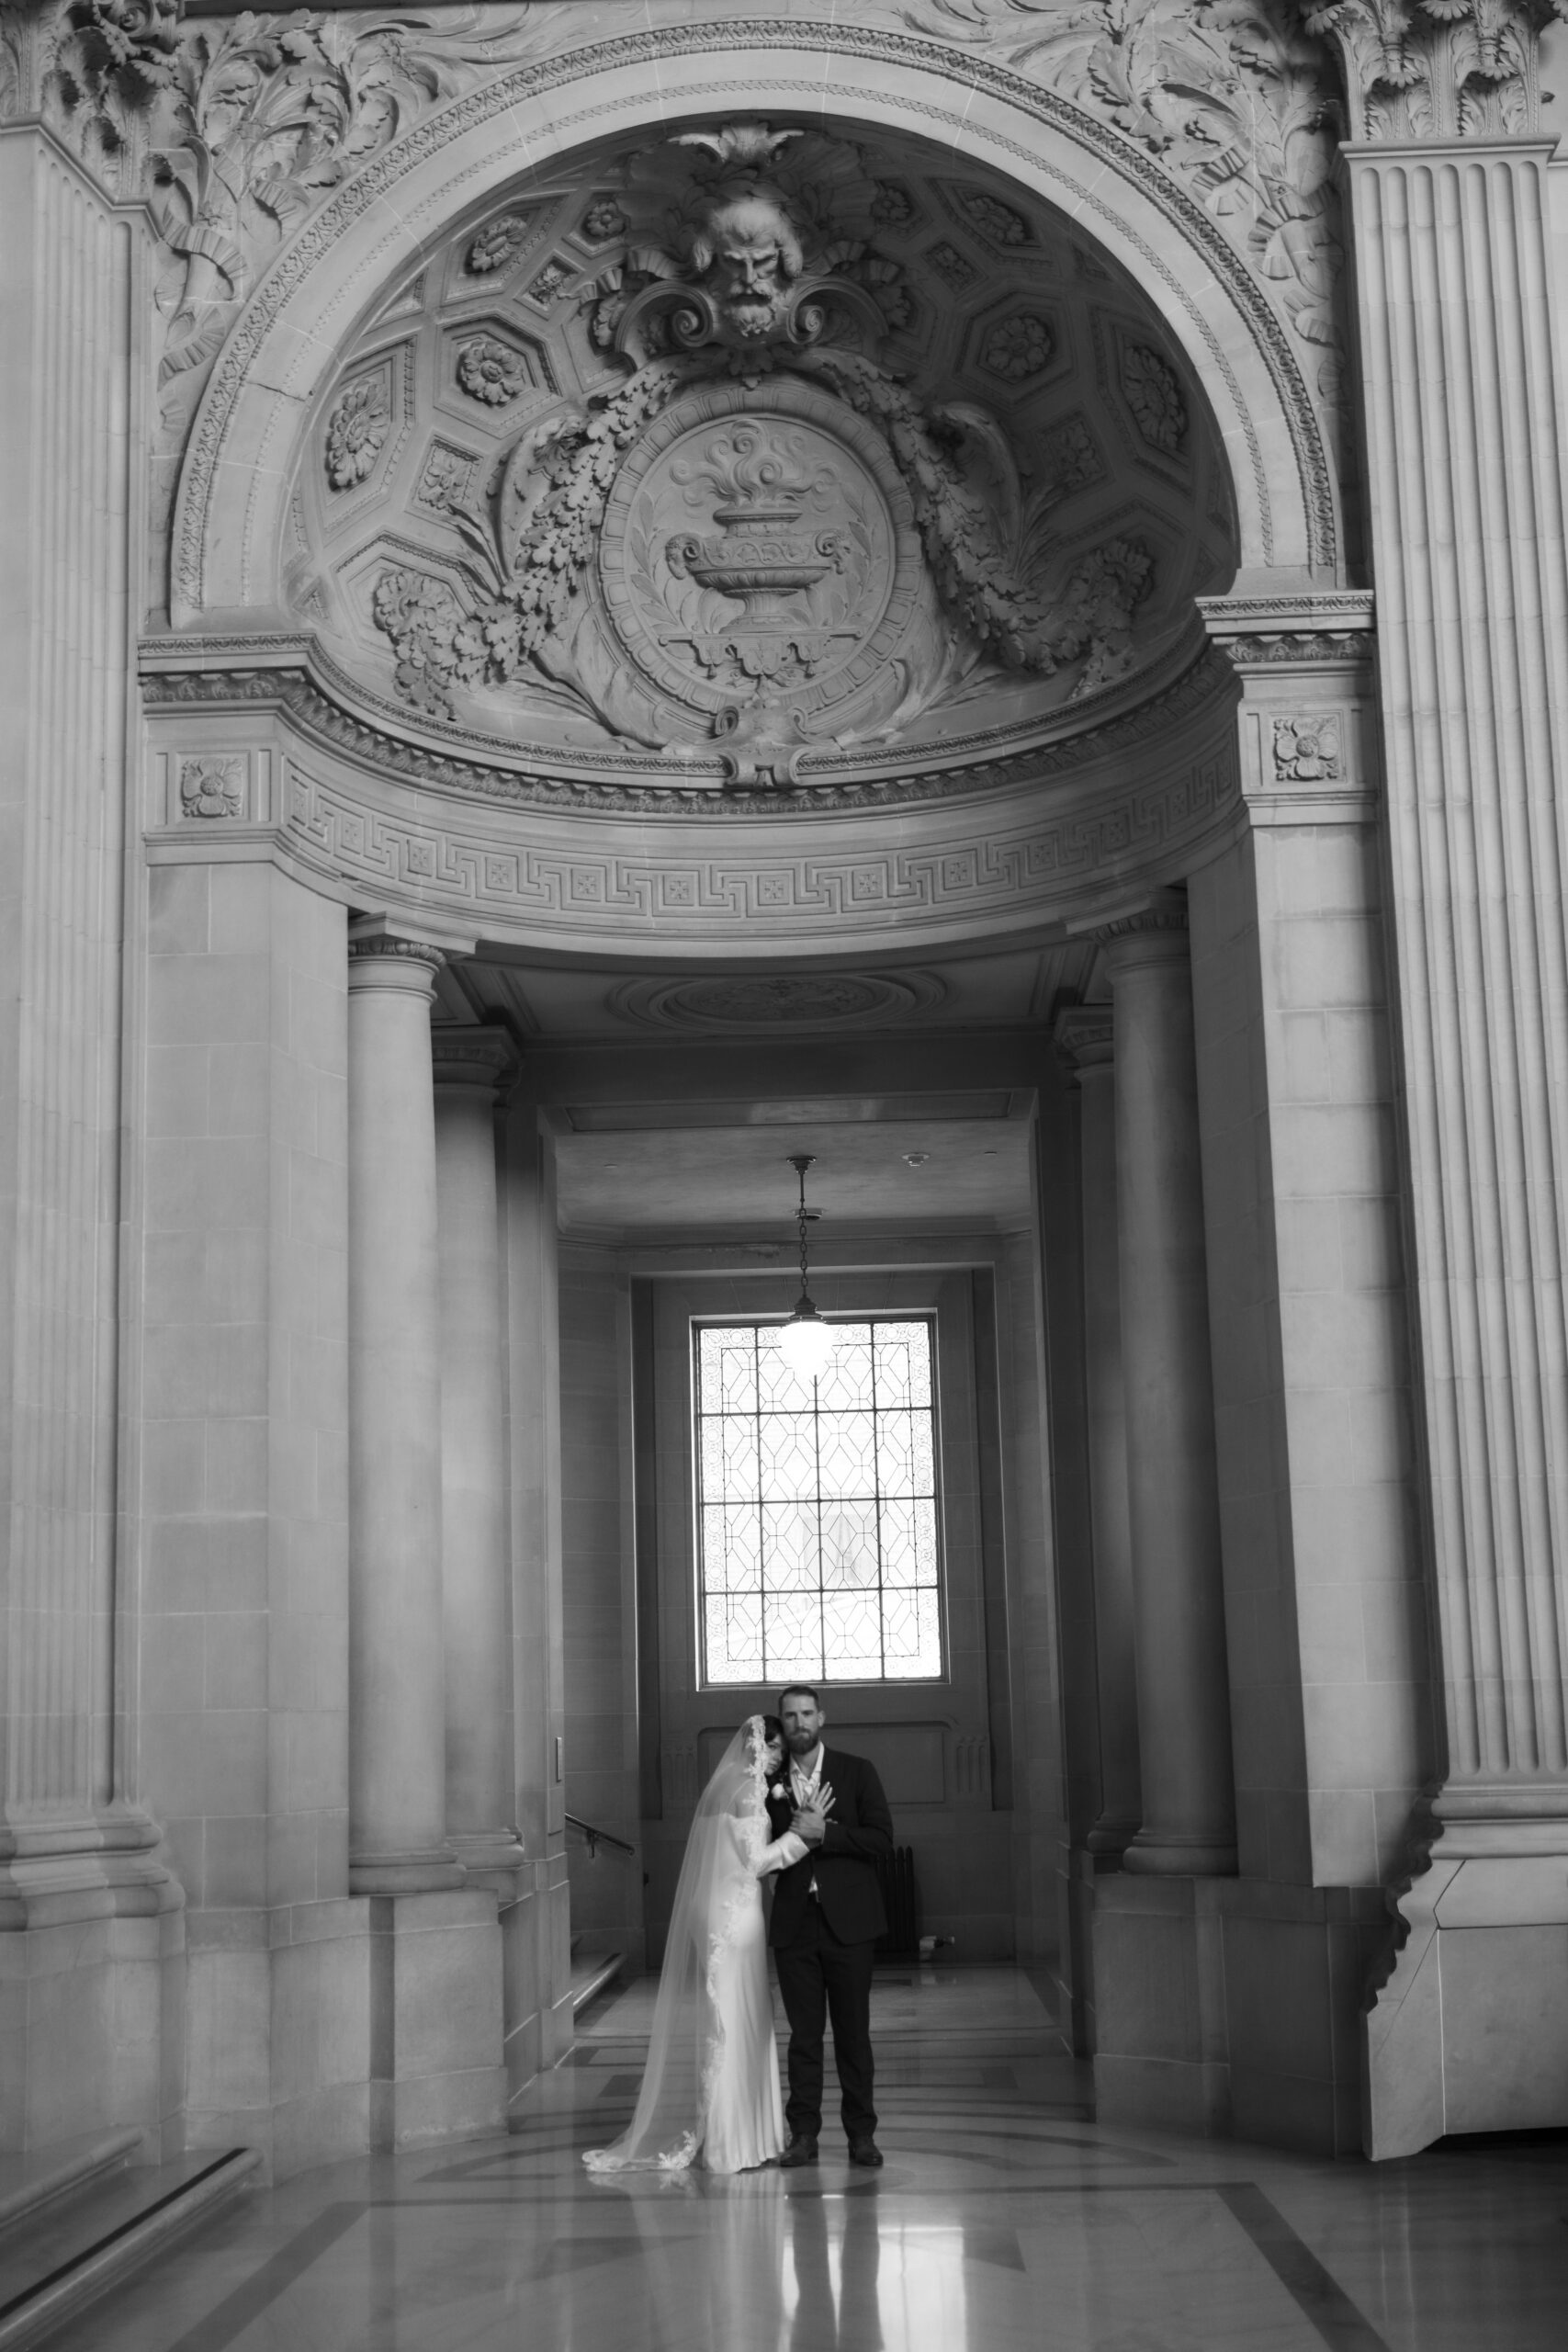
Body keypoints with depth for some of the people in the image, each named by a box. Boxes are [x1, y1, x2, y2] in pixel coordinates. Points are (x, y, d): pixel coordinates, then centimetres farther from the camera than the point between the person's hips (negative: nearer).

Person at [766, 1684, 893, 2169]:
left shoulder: (857, 1772, 3)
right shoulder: (769, 1780, 9)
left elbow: (881, 1839, -5)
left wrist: (823, 1833, -14)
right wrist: (795, 1836, -12)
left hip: (848, 1920, -1)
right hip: (794, 1924, 1)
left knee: (853, 2031, 2)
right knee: (803, 2033, 4)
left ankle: (861, 2133, 10)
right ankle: (803, 2134, 9)